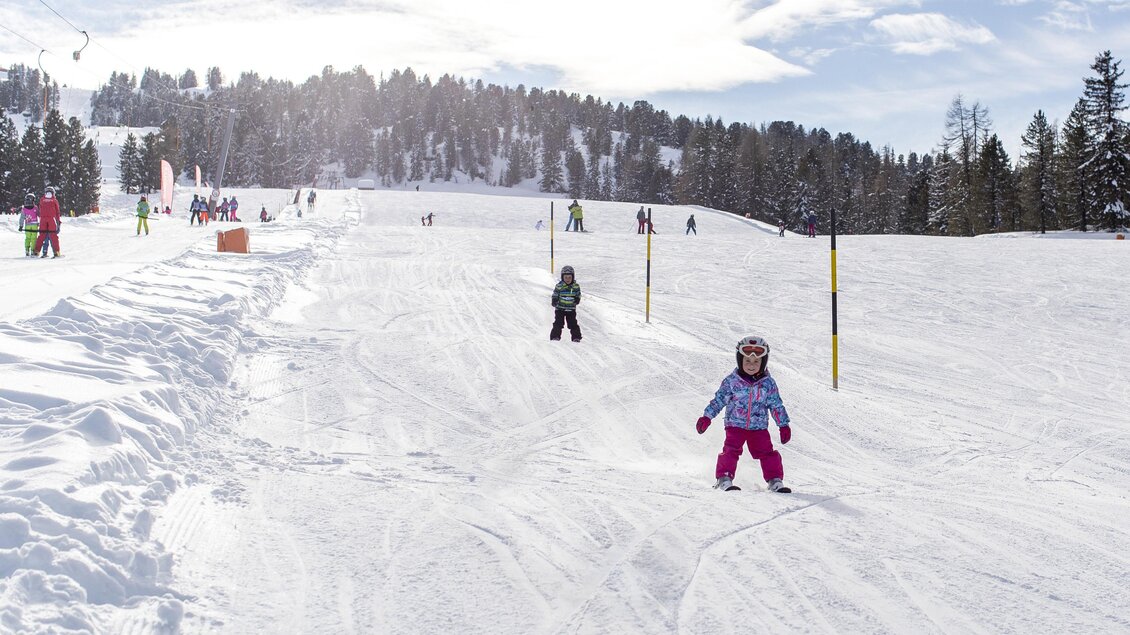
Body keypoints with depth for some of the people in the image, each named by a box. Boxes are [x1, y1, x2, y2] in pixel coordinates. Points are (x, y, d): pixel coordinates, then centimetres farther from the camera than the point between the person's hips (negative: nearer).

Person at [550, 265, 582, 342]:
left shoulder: (576, 286, -1)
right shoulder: (559, 286, -8)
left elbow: (578, 295, 11)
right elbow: (555, 296, -2)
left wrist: (577, 300, -3)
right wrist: (554, 302, -13)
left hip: (571, 309, 1)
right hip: (560, 308, -1)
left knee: (573, 324, 3)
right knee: (558, 323, -4)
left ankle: (576, 337, 11)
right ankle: (555, 336, 2)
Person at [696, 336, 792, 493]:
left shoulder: (768, 383, 1)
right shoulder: (732, 381, -4)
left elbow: (777, 406, 8)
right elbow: (719, 400, 1)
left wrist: (784, 425, 8)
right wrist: (706, 417, -4)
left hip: (759, 427, 1)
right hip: (735, 425, -1)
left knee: (767, 452, -2)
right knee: (731, 450, -13)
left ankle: (775, 480, 8)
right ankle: (724, 478, -6)